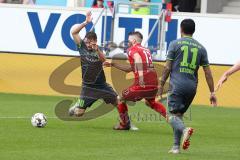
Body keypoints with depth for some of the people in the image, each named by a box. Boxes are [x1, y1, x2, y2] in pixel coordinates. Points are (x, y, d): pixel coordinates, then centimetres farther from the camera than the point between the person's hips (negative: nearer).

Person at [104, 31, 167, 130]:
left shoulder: (132, 49, 4)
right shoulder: (146, 50, 26)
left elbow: (138, 59, -22)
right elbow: (130, 68, 33)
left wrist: (140, 75, -34)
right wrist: (113, 64, 35)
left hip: (142, 84, -7)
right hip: (154, 83, 7)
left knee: (122, 99, 15)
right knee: (150, 102, 35)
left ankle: (124, 124, 23)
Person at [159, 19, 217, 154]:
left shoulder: (175, 44, 1)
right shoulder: (201, 48, 10)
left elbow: (167, 68, -3)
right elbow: (208, 71, 8)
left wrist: (162, 84, 7)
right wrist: (212, 92, 10)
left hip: (177, 85, -4)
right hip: (192, 87, 4)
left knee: (173, 115, -5)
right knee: (179, 114, 17)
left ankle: (184, 130, -36)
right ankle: (176, 146, 13)